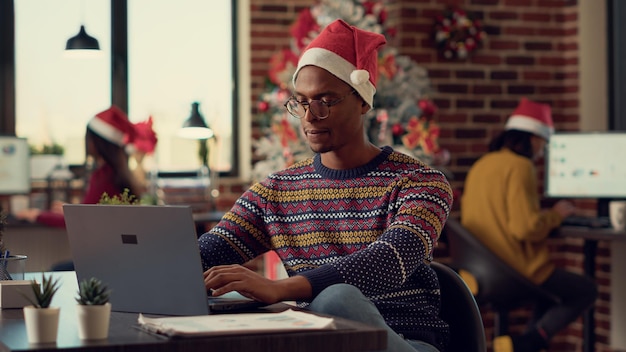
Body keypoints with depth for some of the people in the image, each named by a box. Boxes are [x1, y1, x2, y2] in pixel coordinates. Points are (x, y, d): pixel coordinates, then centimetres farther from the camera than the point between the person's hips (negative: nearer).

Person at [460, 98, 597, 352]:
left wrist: (546, 215, 19)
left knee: (554, 283, 32)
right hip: (518, 271, -9)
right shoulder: (520, 166, -14)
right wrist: (555, 214, -3)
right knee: (586, 290, 7)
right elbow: (526, 228, -22)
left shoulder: (480, 166, 11)